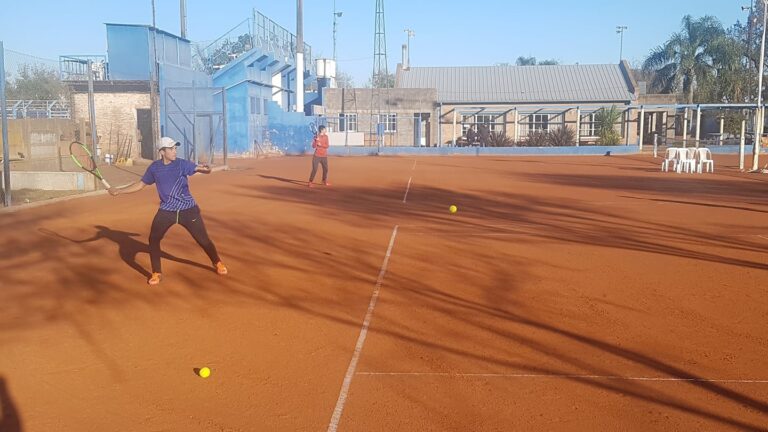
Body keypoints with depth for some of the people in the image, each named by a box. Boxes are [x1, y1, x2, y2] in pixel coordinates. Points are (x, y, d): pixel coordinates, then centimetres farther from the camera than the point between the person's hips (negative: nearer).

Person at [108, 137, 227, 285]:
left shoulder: (181, 164, -11)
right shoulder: (154, 167, -1)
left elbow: (198, 168, -26)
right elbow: (141, 184, 10)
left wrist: (206, 169, -51)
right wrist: (119, 190, 4)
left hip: (188, 209, -2)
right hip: (166, 210, 3)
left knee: (203, 239, 3)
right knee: (153, 239, -3)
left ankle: (217, 263, 28)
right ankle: (156, 273, 14)